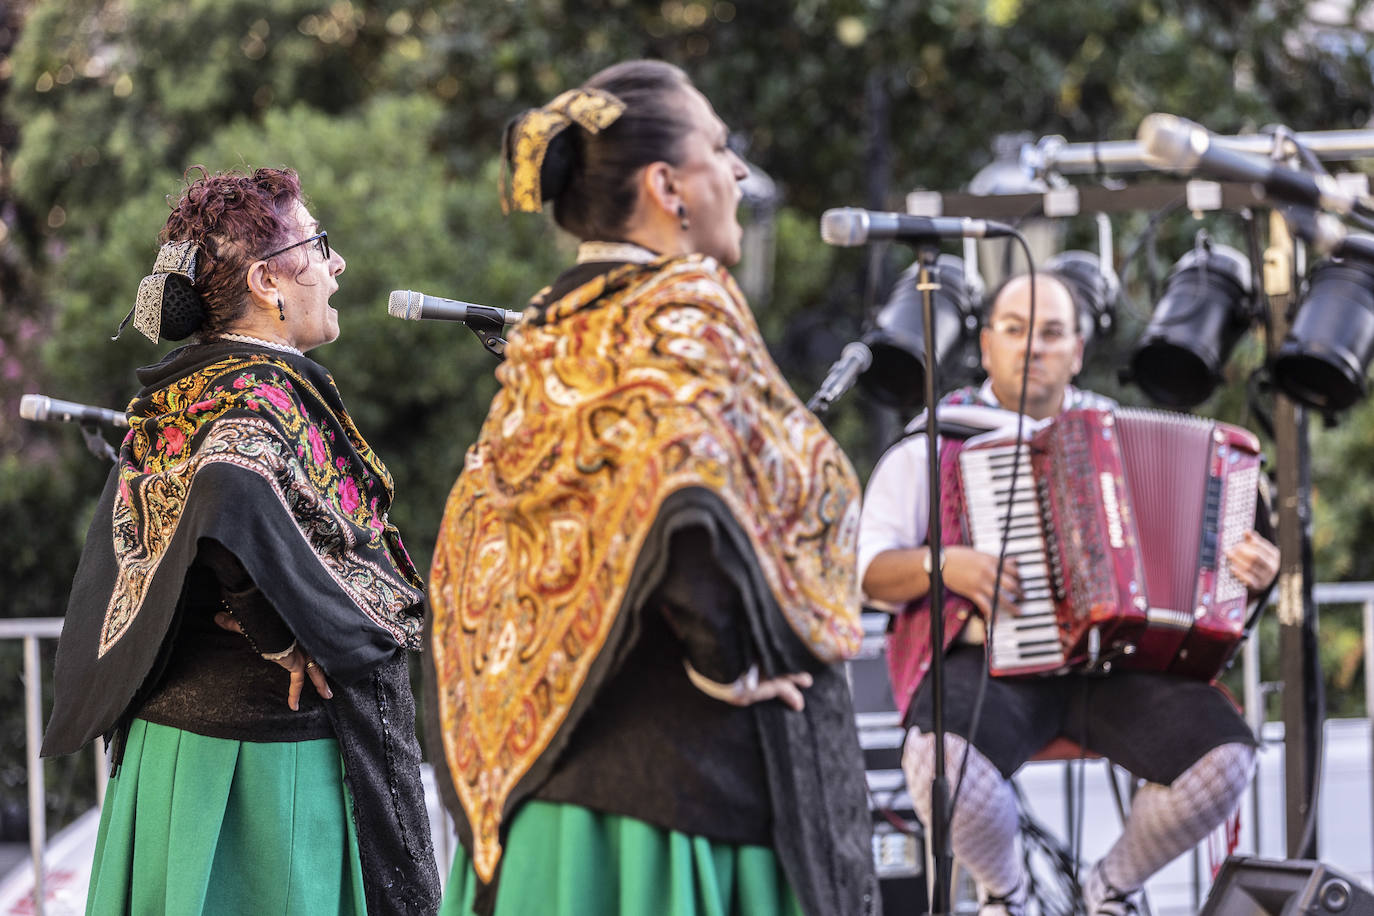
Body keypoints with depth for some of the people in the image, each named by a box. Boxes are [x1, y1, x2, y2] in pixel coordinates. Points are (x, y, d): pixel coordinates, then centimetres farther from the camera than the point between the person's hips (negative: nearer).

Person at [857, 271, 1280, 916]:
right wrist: (945, 565, -15)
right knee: (943, 762, -36)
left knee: (1224, 758, -24)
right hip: (991, 662, -3)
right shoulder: (934, 445, 9)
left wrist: (1248, 566, 1)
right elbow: (867, 572, 4)